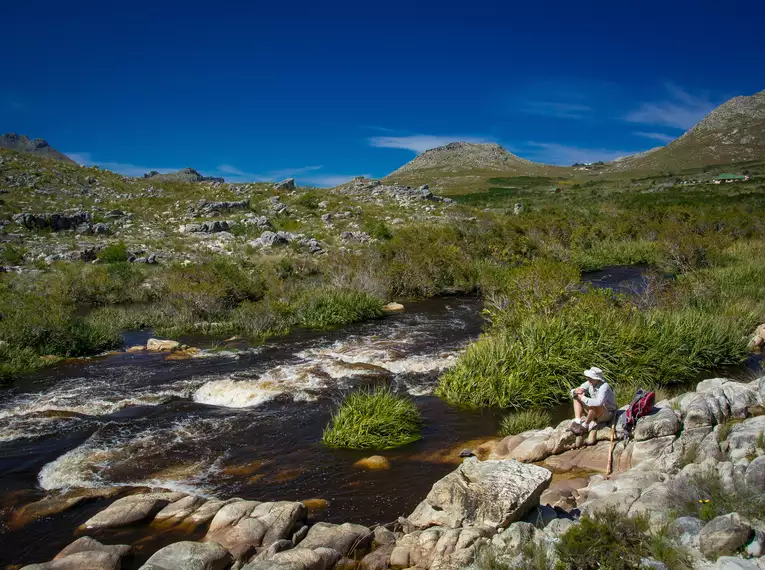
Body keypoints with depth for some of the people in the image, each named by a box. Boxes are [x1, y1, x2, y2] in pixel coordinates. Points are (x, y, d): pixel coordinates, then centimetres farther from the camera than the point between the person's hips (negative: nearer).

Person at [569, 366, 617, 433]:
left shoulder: (604, 386, -29)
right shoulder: (590, 383, -8)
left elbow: (599, 402, -47)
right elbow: (573, 393, -1)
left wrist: (584, 398, -34)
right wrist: (576, 391, -26)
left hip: (607, 414, -8)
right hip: (594, 413, 8)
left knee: (594, 405, -38)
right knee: (577, 397, -1)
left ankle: (585, 425, -21)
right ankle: (577, 421, -18)